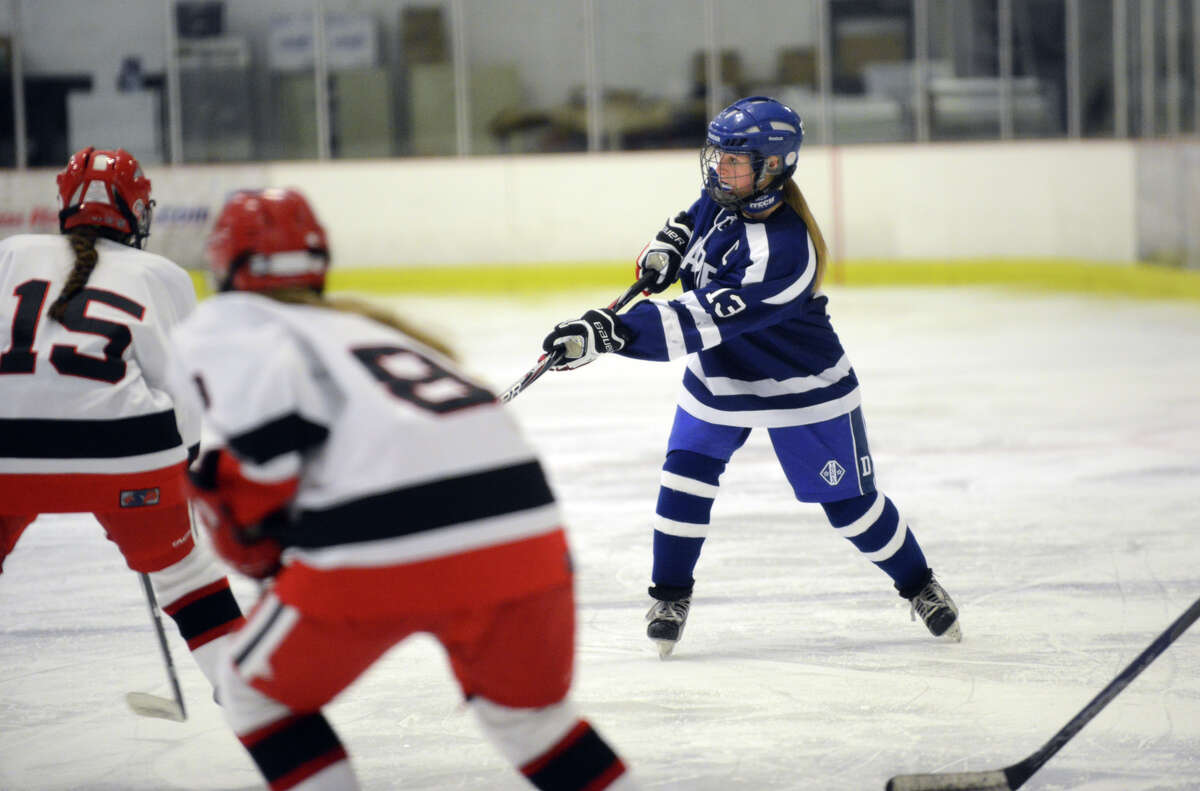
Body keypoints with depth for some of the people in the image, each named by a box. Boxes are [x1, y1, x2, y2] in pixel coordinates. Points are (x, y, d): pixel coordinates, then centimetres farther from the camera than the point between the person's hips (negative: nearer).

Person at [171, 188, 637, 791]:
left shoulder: (220, 322, 15)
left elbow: (260, 384, -8)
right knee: (527, 712, 31)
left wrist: (249, 511, 6)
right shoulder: (371, 326, 34)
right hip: (524, 530, 6)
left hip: (379, 557, -6)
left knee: (256, 693, 21)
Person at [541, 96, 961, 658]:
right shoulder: (727, 196, -13)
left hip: (800, 388, -7)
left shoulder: (781, 250, -38)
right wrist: (670, 242, -2)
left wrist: (607, 333, -51)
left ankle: (919, 586, 26)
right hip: (719, 374, 7)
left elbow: (699, 324, -44)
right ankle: (670, 596, 13)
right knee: (685, 474, -2)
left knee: (848, 500, 4)